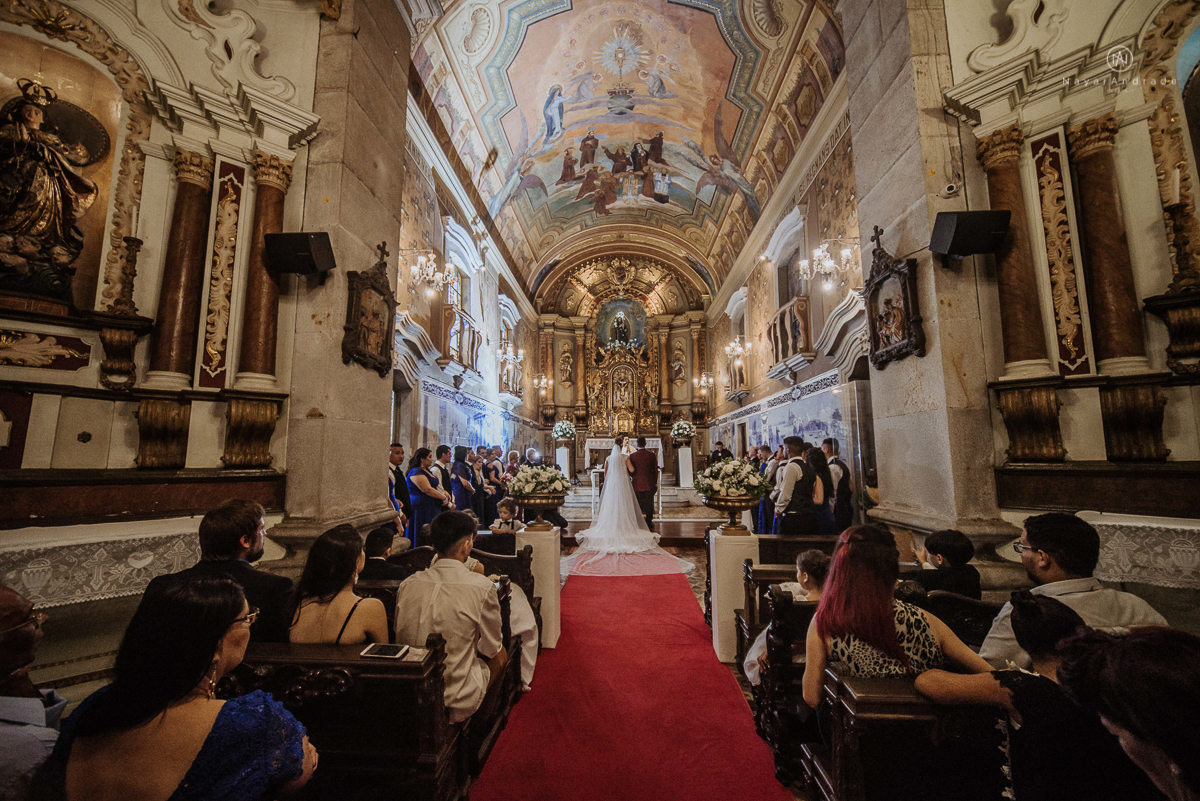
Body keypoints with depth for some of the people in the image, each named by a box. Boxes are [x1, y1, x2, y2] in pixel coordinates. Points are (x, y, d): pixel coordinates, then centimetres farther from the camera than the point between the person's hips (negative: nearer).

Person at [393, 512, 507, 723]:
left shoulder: (406, 585, -6)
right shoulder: (481, 587, -20)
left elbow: (399, 638, 10)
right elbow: (492, 650, -6)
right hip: (457, 706, -5)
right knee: (500, 654, 19)